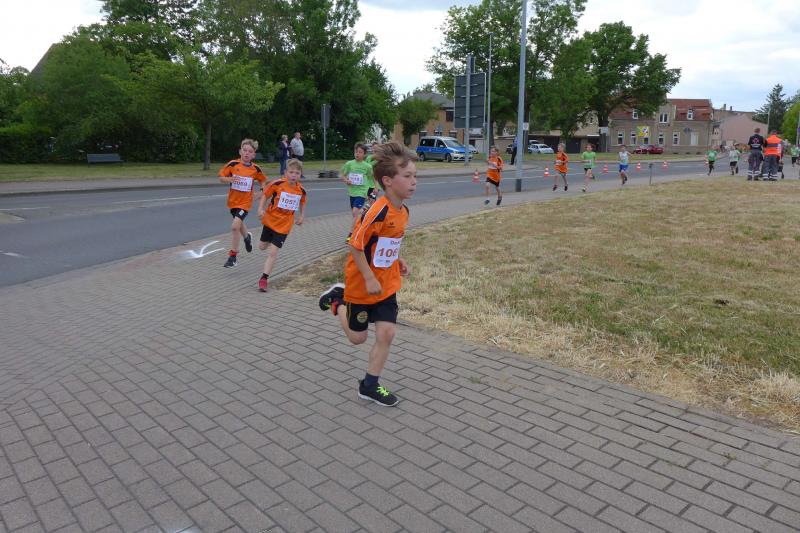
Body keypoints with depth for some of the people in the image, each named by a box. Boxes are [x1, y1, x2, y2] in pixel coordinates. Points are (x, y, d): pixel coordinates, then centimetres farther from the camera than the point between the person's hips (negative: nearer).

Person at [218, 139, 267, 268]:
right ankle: (247, 237, 59)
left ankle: (233, 256, -6)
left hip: (245, 202, -3)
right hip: (233, 200, 3)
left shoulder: (255, 168, -8)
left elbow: (262, 180, 10)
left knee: (235, 226, -18)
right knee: (239, 224, 23)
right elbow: (221, 177, -4)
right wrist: (230, 179, -25)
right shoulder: (233, 164, -10)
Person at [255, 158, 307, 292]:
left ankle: (264, 278, 3)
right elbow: (265, 195, -6)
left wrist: (301, 216, 9)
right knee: (262, 246, 16)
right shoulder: (278, 184, -16)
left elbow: (302, 202, 15)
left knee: (273, 252, -5)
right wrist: (261, 209, -18)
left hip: (284, 225, 0)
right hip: (270, 220, 0)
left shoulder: (301, 190, -7)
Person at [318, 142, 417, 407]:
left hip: (387, 284, 7)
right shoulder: (378, 211, -28)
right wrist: (369, 279, -23)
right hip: (362, 283, -6)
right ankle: (338, 300, 37)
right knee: (357, 337, 12)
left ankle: (369, 385, 16)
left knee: (386, 333, 0)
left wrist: (397, 260, 5)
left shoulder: (403, 211, -1)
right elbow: (355, 245, -24)